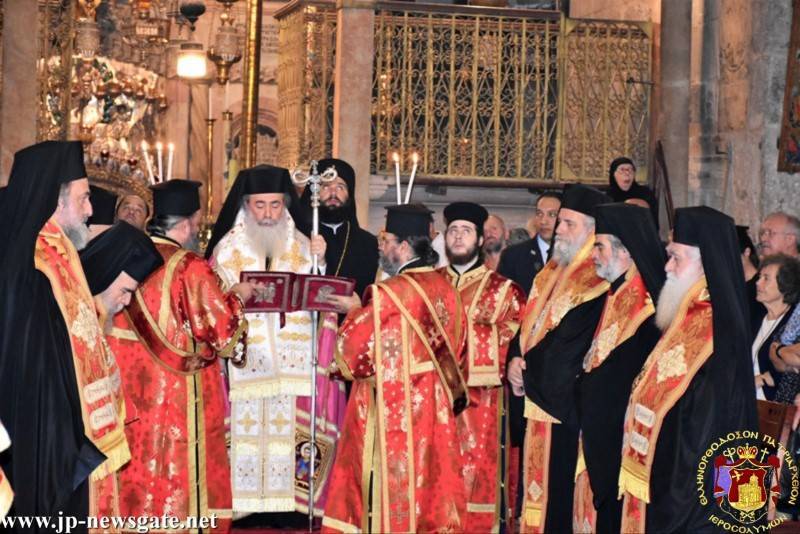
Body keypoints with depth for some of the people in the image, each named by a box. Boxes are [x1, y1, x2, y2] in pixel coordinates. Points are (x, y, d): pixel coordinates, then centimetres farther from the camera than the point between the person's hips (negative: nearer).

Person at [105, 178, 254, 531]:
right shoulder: (191, 268, -15)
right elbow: (221, 330, -12)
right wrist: (237, 298, 7)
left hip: (132, 393, 6)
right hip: (177, 396, -6)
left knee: (138, 468, 14)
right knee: (178, 469, 4)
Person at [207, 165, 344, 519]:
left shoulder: (301, 246, 10)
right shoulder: (228, 248, 6)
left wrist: (319, 261, -12)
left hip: (293, 363, 2)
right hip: (247, 362, -1)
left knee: (292, 431, -2)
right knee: (248, 430, -6)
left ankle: (291, 504, 5)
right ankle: (247, 507, 1)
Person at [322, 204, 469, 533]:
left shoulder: (391, 293, -17)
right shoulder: (445, 290, 5)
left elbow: (351, 340, -11)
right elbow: (454, 350, 13)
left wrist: (357, 312, 8)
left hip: (393, 408, -7)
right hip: (432, 405, 7)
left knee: (395, 495, 1)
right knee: (428, 483, 11)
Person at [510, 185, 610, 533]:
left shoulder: (600, 283, -16)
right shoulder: (552, 275, 15)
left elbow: (569, 349, -19)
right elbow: (527, 328, 17)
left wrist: (525, 373, -7)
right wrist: (516, 361, -3)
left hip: (570, 412, -9)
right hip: (538, 406, 9)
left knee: (561, 503, -3)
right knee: (539, 494, 12)